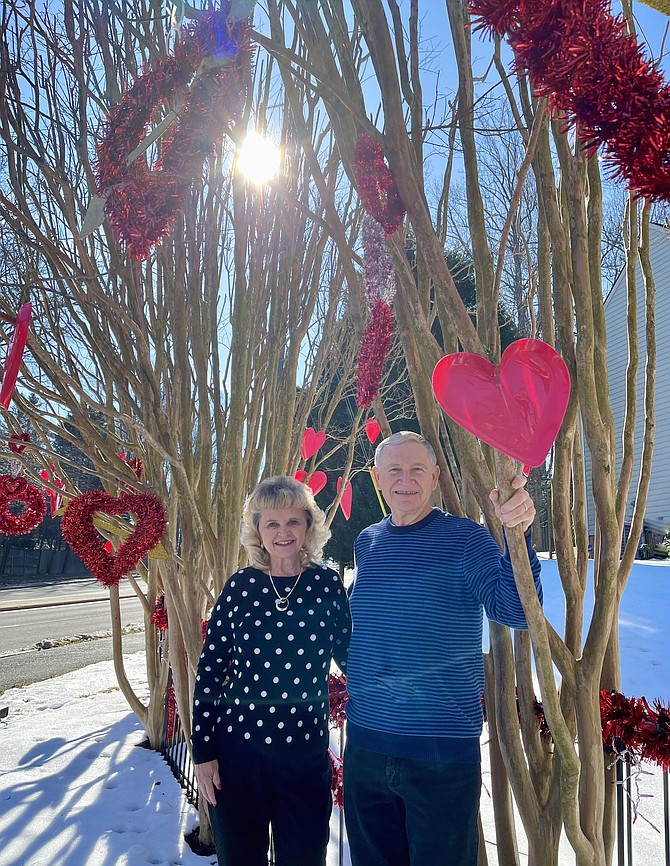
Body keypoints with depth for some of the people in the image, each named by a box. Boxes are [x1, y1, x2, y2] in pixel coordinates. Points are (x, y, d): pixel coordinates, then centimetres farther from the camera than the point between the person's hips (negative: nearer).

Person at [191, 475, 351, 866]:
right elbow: (210, 670, -1)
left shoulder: (328, 583, -3)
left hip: (306, 754, 0)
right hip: (237, 749, 0)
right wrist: (203, 750, -1)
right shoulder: (240, 586, -5)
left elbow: (349, 655, 8)